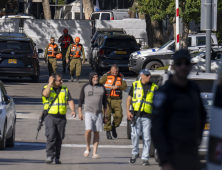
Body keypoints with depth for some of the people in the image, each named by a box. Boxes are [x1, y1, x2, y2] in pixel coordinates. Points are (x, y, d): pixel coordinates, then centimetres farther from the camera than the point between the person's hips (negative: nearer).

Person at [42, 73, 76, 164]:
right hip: (50, 116, -3)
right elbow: (45, 94, -19)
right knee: (51, 136, -15)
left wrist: (73, 110, -10)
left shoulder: (65, 90, 13)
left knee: (59, 138, 4)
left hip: (61, 117, 3)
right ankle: (49, 156, -15)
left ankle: (56, 157, 12)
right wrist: (50, 83, -11)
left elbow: (70, 101, 8)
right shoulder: (47, 88, 4)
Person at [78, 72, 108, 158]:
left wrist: (105, 116, 9)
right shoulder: (85, 87, 4)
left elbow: (104, 102, 13)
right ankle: (88, 147, 5)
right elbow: (81, 100, 7)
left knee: (97, 132, -1)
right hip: (88, 112, -2)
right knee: (88, 130, -18)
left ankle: (95, 153, 1)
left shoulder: (102, 88, 8)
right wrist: (80, 112, -2)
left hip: (99, 113, 2)